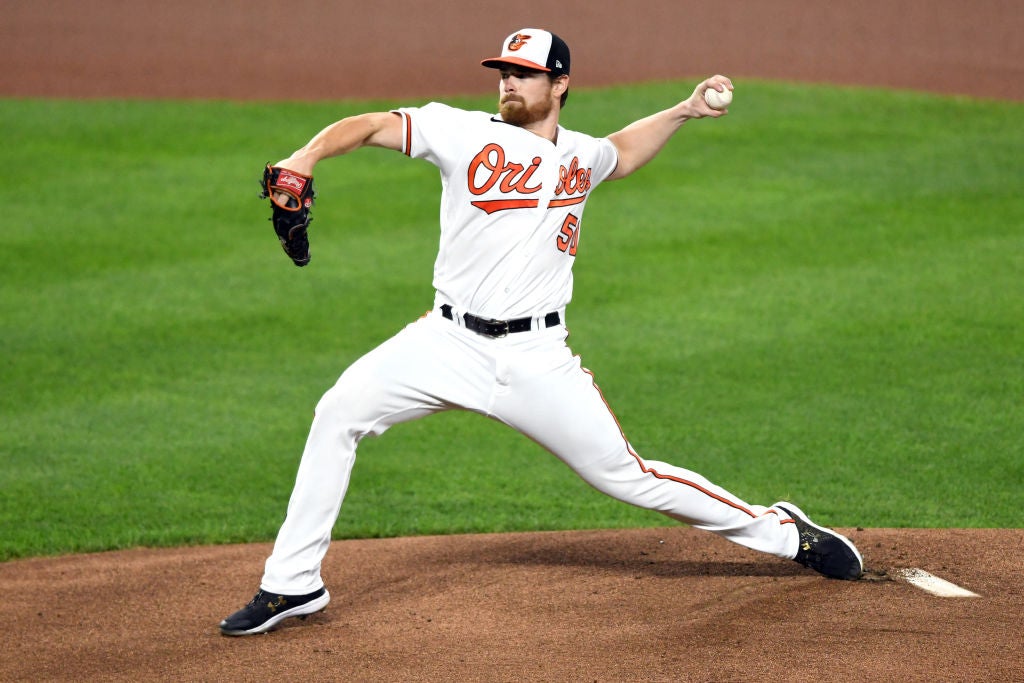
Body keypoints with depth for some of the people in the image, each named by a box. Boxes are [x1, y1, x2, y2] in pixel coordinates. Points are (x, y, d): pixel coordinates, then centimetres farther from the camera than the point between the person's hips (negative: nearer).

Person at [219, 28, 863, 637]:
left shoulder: (582, 157, 10)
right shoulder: (467, 132, -1)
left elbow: (623, 152, 35)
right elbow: (371, 126, -9)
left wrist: (685, 111, 23)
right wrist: (306, 158, -26)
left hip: (537, 357, 0)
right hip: (449, 342, 0)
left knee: (626, 475, -1)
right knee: (339, 411, -17)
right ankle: (294, 583, -8)